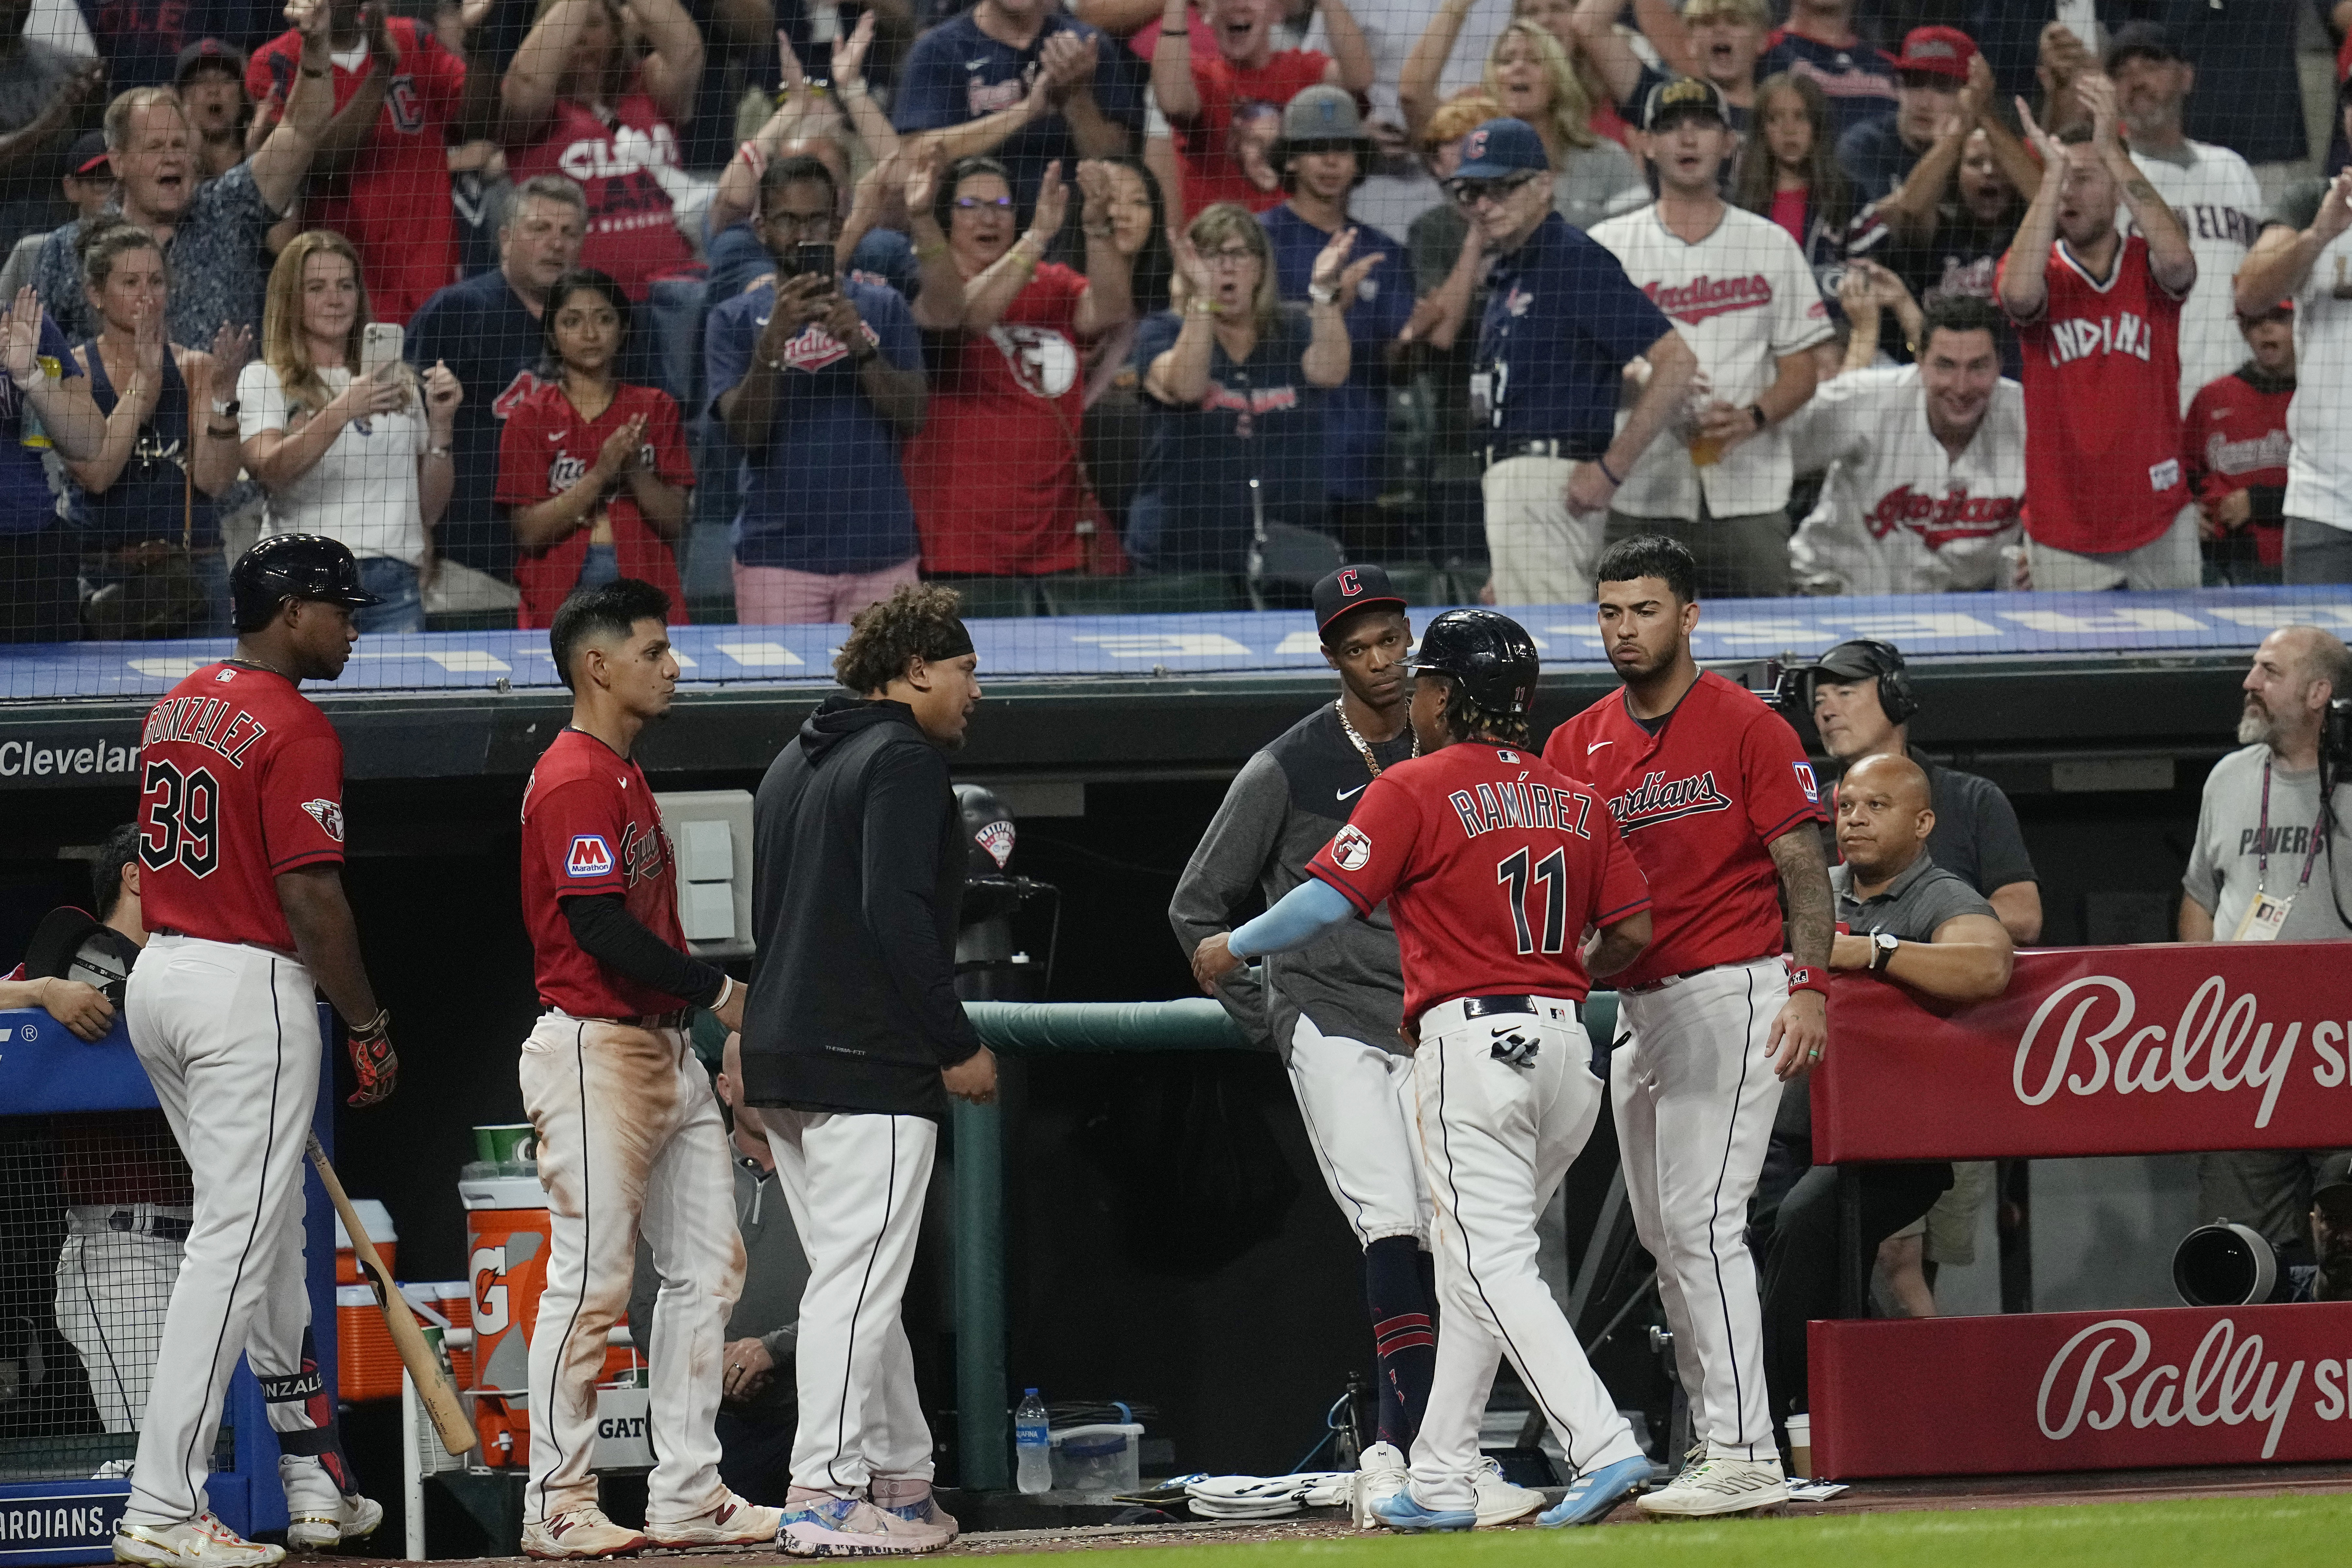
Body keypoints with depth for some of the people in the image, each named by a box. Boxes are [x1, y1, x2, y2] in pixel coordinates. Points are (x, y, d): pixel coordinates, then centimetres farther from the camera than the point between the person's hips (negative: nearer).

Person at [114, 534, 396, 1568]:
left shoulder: (176, 707, 12)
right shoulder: (294, 728, -14)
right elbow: (310, 896, -19)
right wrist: (368, 1027, -11)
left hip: (157, 977, 9)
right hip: (250, 989, -9)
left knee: (269, 1226, 19)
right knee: (238, 1242, -8)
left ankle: (312, 1475, 26)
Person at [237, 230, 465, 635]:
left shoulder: (400, 380, 18)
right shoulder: (262, 380, 7)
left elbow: (430, 510, 18)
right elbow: (269, 470, -14)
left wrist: (440, 426, 4)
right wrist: (340, 413, -26)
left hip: (394, 586, 3)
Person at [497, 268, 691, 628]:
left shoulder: (655, 409, 9)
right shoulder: (530, 418, 4)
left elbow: (675, 521, 4)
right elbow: (528, 531, -5)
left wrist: (634, 469, -13)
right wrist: (600, 474, -14)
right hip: (558, 596, -1)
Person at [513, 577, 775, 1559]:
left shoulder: (626, 777, 19)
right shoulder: (575, 780, -13)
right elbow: (601, 927, -21)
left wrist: (704, 1016, 12)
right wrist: (719, 991, -13)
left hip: (665, 1051, 10)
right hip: (594, 1048, -10)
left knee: (706, 1267, 9)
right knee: (591, 1280, -7)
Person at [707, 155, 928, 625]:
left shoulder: (883, 308, 11)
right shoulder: (736, 319, 9)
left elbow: (912, 417, 2)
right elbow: (744, 430, -3)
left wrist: (861, 348, -14)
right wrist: (773, 338, -17)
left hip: (879, 548, 1)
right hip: (777, 552, -1)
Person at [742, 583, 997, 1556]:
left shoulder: (796, 763, 20)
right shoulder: (905, 760, -9)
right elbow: (898, 916, -19)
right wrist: (959, 1046, -13)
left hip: (782, 1062, 9)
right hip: (872, 1066, -9)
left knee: (859, 1287, 14)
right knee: (858, 1284, -9)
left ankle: (899, 1482, 18)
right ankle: (823, 1498, -12)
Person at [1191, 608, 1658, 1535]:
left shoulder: (1415, 789, -5)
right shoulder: (1576, 799, 13)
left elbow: (1330, 903, -11)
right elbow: (1633, 931, 10)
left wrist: (1234, 948, 5)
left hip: (1470, 1039, -7)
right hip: (1564, 1040, 7)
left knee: (1493, 1265, -9)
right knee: (1473, 1261, 14)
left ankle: (1602, 1449, -24)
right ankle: (1440, 1483, 17)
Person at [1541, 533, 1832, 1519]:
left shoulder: (1745, 727, -6)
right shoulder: (1578, 746, 11)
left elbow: (1803, 866, -8)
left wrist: (1810, 986, -18)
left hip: (1732, 993, -8)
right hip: (1637, 1009, 8)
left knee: (1702, 1219, -16)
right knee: (1662, 1233, 11)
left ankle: (1744, 1458, -18)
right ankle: (1714, 1440, 18)